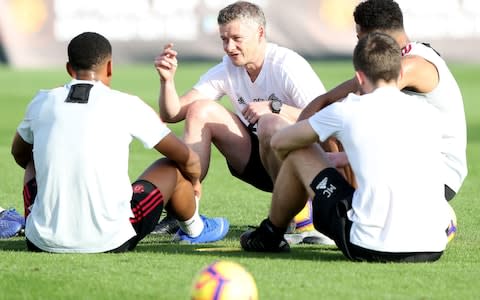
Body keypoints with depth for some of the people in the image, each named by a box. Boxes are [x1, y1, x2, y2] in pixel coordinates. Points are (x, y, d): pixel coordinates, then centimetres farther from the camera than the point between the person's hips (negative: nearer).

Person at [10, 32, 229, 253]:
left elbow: (19, 154, 27)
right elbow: (188, 160, 9)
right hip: (109, 242, -3)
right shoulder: (127, 105, -3)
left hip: (42, 242, 3)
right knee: (173, 168, 20)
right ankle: (194, 230, 48)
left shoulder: (42, 102, 5)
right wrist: (194, 183, 33)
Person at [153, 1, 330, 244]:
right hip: (256, 161, 6)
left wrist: (274, 107, -32)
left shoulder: (287, 65, -18)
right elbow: (172, 115, -3)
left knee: (270, 124, -36)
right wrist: (167, 80, -21)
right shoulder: (226, 70, 0)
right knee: (200, 110, -8)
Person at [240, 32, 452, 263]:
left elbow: (279, 143, 19)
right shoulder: (429, 113, 13)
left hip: (371, 248, -4)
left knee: (299, 153, 17)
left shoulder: (347, 110, 2)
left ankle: (270, 235, 40)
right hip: (433, 249, 4)